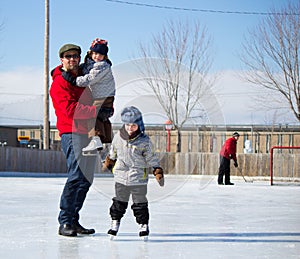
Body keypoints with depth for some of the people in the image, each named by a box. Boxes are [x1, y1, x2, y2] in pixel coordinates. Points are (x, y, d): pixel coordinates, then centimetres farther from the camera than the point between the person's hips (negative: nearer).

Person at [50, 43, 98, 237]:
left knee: (86, 178, 9)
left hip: (88, 133, 8)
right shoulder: (60, 82, -6)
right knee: (76, 177, -16)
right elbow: (70, 109, -19)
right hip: (72, 133, -8)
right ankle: (65, 222, -12)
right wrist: (98, 111, -21)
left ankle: (74, 221, 15)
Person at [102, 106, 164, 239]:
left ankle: (143, 224, 18)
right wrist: (108, 163, 28)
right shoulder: (118, 137, -1)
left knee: (140, 203, 4)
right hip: (121, 177, 2)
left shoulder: (144, 141, -10)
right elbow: (113, 153, 17)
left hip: (139, 178, -2)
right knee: (119, 201, 11)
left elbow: (151, 158, -2)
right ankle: (115, 222, 23)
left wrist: (158, 173, -5)